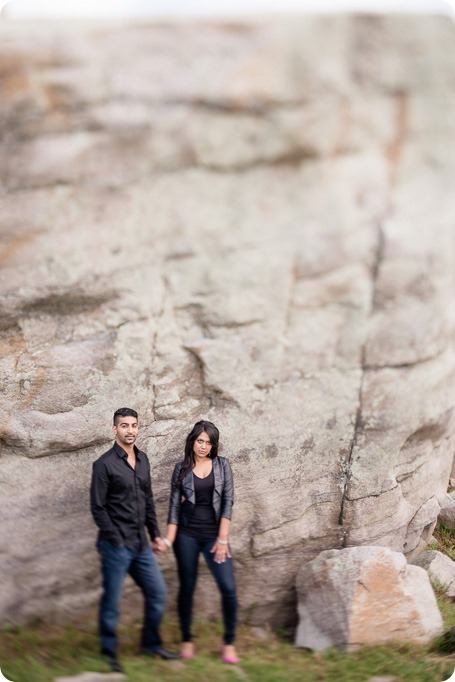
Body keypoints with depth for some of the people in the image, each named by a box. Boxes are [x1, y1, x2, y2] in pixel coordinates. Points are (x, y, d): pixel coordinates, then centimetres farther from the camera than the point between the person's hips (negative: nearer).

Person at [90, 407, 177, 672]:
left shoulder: (143, 459, 9)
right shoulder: (105, 464, -11)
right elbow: (98, 508, -11)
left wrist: (155, 534, 12)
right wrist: (116, 541, -12)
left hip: (141, 544, 7)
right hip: (116, 546, -6)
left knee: (158, 592, 10)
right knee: (112, 600, 3)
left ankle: (151, 644, 27)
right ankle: (109, 653, 19)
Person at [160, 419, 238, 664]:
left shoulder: (222, 465, 2)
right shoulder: (181, 468, 2)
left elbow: (228, 501, -3)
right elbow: (174, 505, 2)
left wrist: (222, 539, -9)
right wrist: (168, 540, -7)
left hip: (214, 535, 0)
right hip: (187, 536, 0)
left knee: (228, 588, -8)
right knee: (187, 588, 7)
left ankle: (229, 642, 8)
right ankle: (186, 639, 24)